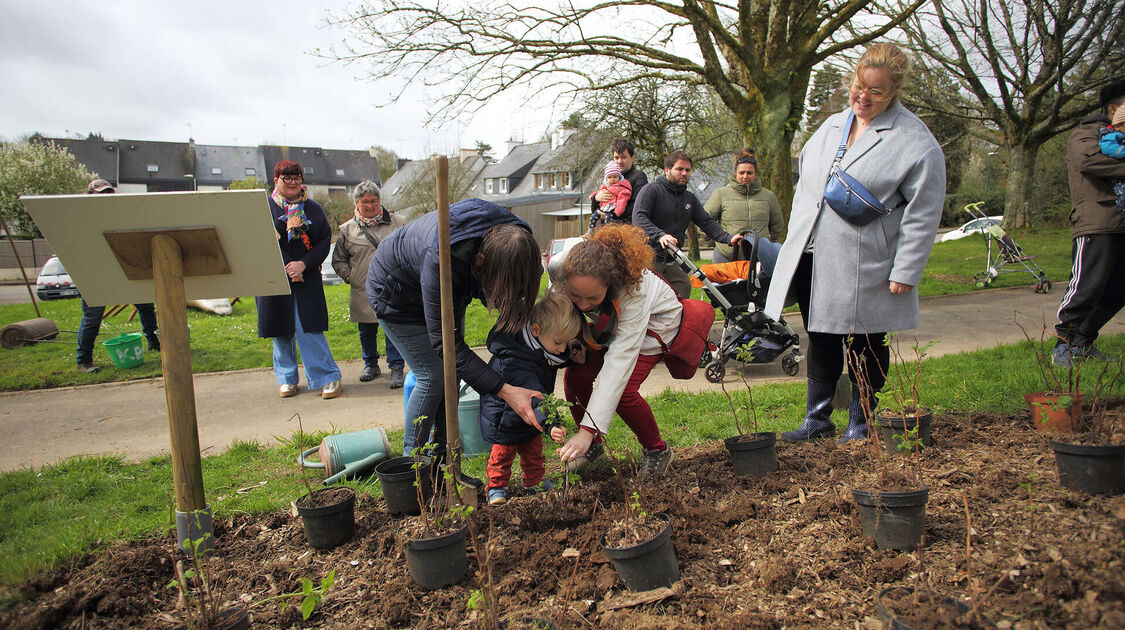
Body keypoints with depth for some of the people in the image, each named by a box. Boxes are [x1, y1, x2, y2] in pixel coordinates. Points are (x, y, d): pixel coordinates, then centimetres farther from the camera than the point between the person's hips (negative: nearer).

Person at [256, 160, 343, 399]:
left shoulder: (313, 209, 8)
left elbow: (325, 241, 2)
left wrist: (303, 264, -12)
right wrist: (286, 267, -12)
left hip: (307, 279, 0)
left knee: (309, 328, -5)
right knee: (281, 330, 7)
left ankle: (328, 377, 2)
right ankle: (286, 378, 21)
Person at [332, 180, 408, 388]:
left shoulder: (396, 223, 4)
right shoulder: (348, 229, 6)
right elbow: (338, 260, 13)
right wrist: (349, 275, 0)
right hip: (363, 291, 2)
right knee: (366, 331, 13)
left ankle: (396, 368, 9)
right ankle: (371, 364, 32)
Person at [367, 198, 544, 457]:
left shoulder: (510, 238, -28)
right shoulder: (441, 260, -46)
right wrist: (505, 391, -44)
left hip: (449, 289, 6)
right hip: (396, 294, -6)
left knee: (453, 371, 3)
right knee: (433, 376, -10)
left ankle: (442, 455, 15)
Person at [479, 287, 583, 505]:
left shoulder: (541, 343, -14)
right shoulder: (515, 360, -41)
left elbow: (558, 361, 9)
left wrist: (571, 354, -14)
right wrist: (551, 421, -62)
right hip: (505, 417, -7)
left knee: (533, 448, 18)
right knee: (503, 452, 7)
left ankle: (534, 481, 36)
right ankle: (496, 487, 26)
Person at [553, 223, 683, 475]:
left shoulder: (634, 289, -43)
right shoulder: (559, 273, -33)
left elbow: (620, 360, -45)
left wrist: (588, 430, -50)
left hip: (654, 322, -4)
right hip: (607, 322, 5)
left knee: (622, 389, -23)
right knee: (575, 375, -16)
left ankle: (657, 450, 5)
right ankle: (593, 445, 11)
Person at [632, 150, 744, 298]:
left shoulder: (690, 198, 18)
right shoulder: (652, 190, -3)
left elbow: (707, 222, 13)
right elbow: (638, 217, -16)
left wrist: (728, 238, -5)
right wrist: (659, 235, -33)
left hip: (674, 263, 6)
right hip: (649, 260, -6)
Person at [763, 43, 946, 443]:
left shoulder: (916, 142, -8)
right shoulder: (831, 126, 12)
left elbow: (922, 213, -9)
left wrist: (905, 271, -13)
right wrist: (794, 240, 16)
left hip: (864, 269, -5)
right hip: (811, 259, 6)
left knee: (865, 346, 7)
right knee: (821, 341, 14)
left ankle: (860, 422, 25)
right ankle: (818, 419, 28)